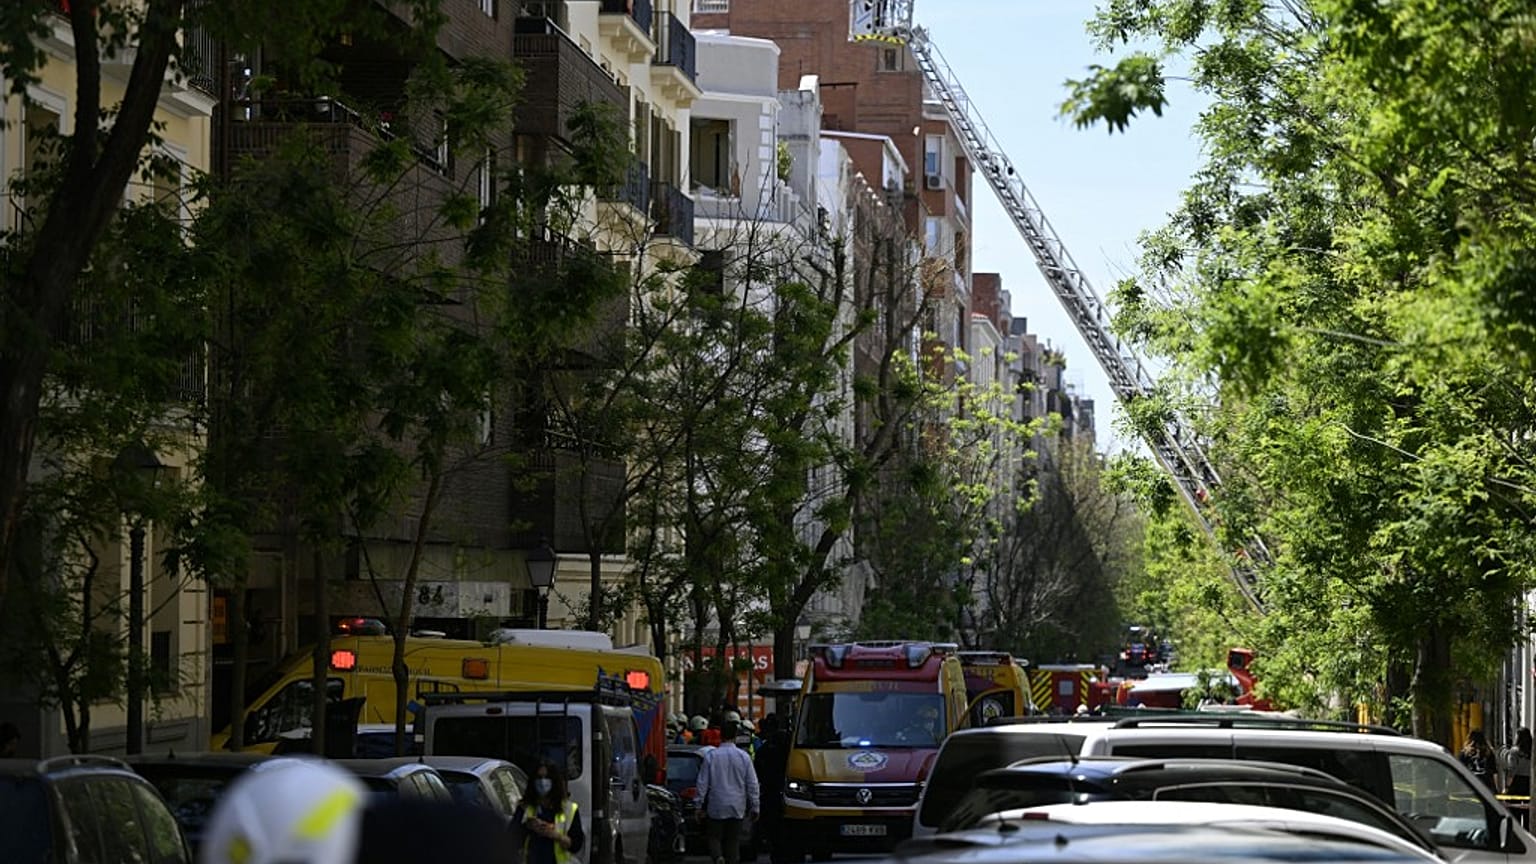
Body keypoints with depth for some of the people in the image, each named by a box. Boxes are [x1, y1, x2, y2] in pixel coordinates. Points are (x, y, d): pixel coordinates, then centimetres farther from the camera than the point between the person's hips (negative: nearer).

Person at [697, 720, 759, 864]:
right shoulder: (743, 756, -4)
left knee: (714, 837, 8)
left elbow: (702, 783, -4)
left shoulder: (712, 756, -8)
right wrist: (754, 807, 7)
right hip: (737, 808, 1)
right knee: (733, 841, 10)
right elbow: (752, 784, 0)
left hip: (716, 807, -1)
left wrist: (699, 806, 5)